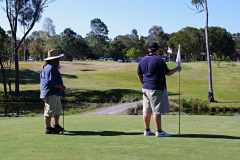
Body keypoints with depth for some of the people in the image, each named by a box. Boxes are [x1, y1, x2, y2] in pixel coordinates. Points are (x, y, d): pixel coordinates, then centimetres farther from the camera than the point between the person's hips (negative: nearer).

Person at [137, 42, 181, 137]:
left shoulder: (142, 60, 8)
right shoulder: (159, 60, -11)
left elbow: (139, 75, 14)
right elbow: (168, 73, -5)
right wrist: (177, 69, 12)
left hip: (146, 88, 7)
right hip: (157, 89, -7)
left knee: (146, 110, 9)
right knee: (157, 111, -3)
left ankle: (147, 130, 15)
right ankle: (159, 131, 1)